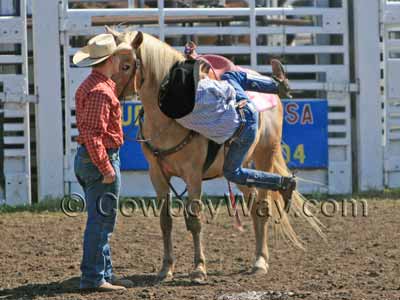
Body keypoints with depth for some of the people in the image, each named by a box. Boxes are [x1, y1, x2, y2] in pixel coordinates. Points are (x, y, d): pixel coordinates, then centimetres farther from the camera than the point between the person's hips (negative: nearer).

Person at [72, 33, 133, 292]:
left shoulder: (89, 86, 14)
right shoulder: (100, 91, -19)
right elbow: (92, 134, -25)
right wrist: (106, 169, -25)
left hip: (88, 159, 10)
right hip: (102, 158, -10)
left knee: (102, 221, 16)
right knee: (102, 220, -6)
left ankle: (104, 273, 22)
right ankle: (93, 278, -3)